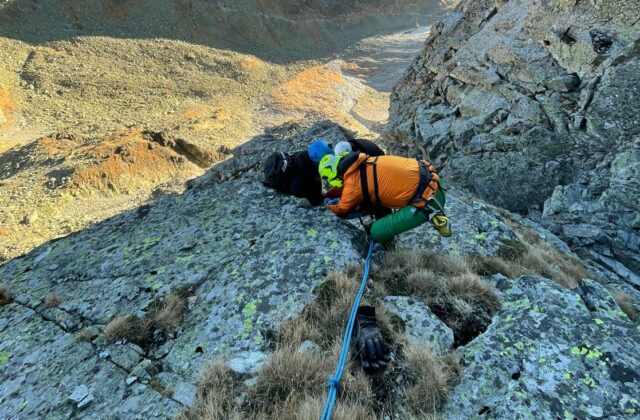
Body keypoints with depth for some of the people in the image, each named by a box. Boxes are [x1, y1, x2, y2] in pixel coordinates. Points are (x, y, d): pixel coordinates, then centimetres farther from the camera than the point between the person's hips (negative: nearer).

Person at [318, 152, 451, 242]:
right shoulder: (362, 163, 6)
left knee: (378, 233, -7)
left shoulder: (352, 185, -15)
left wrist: (330, 207, 29)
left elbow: (342, 210, 8)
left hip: (425, 199, -9)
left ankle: (430, 213, -5)